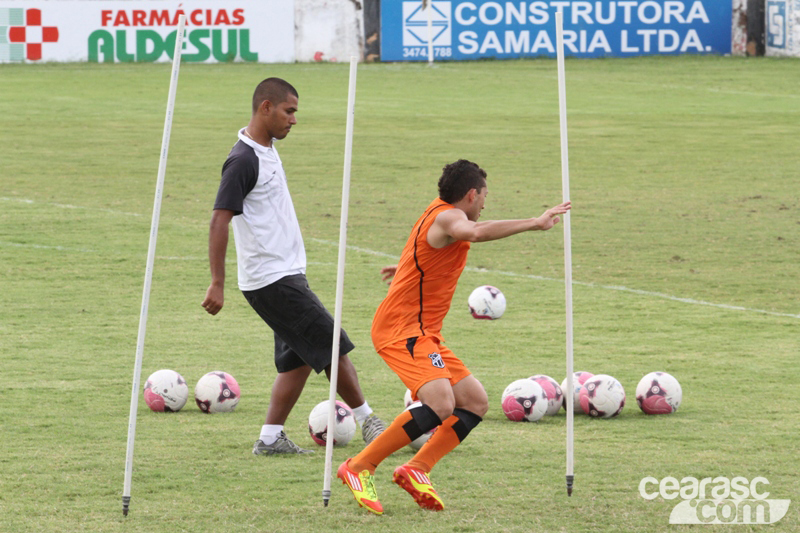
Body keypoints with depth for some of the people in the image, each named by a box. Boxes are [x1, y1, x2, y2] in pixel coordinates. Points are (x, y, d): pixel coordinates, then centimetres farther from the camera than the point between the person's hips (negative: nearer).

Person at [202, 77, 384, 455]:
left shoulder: (267, 151, 13)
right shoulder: (244, 160, -17)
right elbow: (219, 221, -20)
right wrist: (217, 284, -23)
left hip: (286, 275, 10)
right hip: (272, 280, -10)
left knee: (299, 359, 9)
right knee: (334, 347, -5)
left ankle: (271, 438, 10)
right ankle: (368, 423, 4)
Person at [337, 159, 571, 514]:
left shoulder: (440, 213, 18)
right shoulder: (446, 216, -13)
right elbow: (474, 233, -38)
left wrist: (406, 267, 63)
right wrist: (534, 223, -38)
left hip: (424, 333, 11)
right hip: (402, 329, -11)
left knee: (476, 402, 5)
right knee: (440, 404, -28)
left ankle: (417, 469, -3)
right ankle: (359, 468, -19)